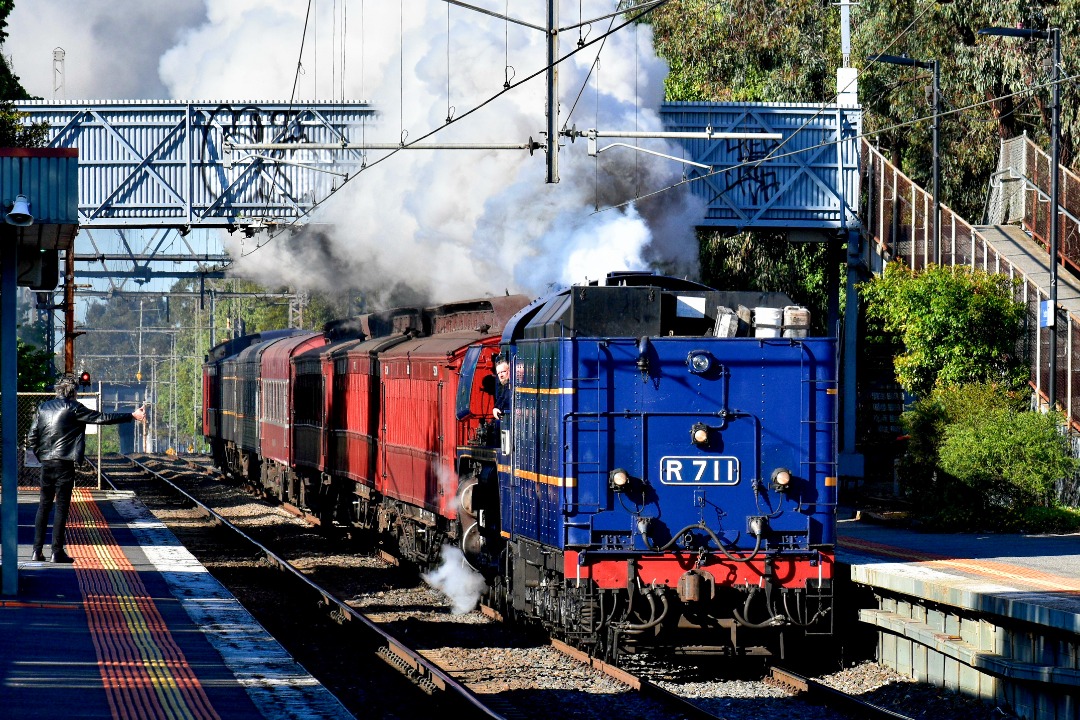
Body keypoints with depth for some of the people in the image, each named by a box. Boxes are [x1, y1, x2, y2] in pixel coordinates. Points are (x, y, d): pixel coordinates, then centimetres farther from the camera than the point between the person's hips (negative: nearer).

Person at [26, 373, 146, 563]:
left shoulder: (43, 407, 10)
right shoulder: (73, 408, -6)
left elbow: (31, 437, 9)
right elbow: (102, 418, -8)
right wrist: (132, 416, -3)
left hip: (46, 463, 5)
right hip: (65, 465, -5)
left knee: (44, 505, 11)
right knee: (61, 507, -2)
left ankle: (37, 551, 9)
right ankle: (57, 552, -3)